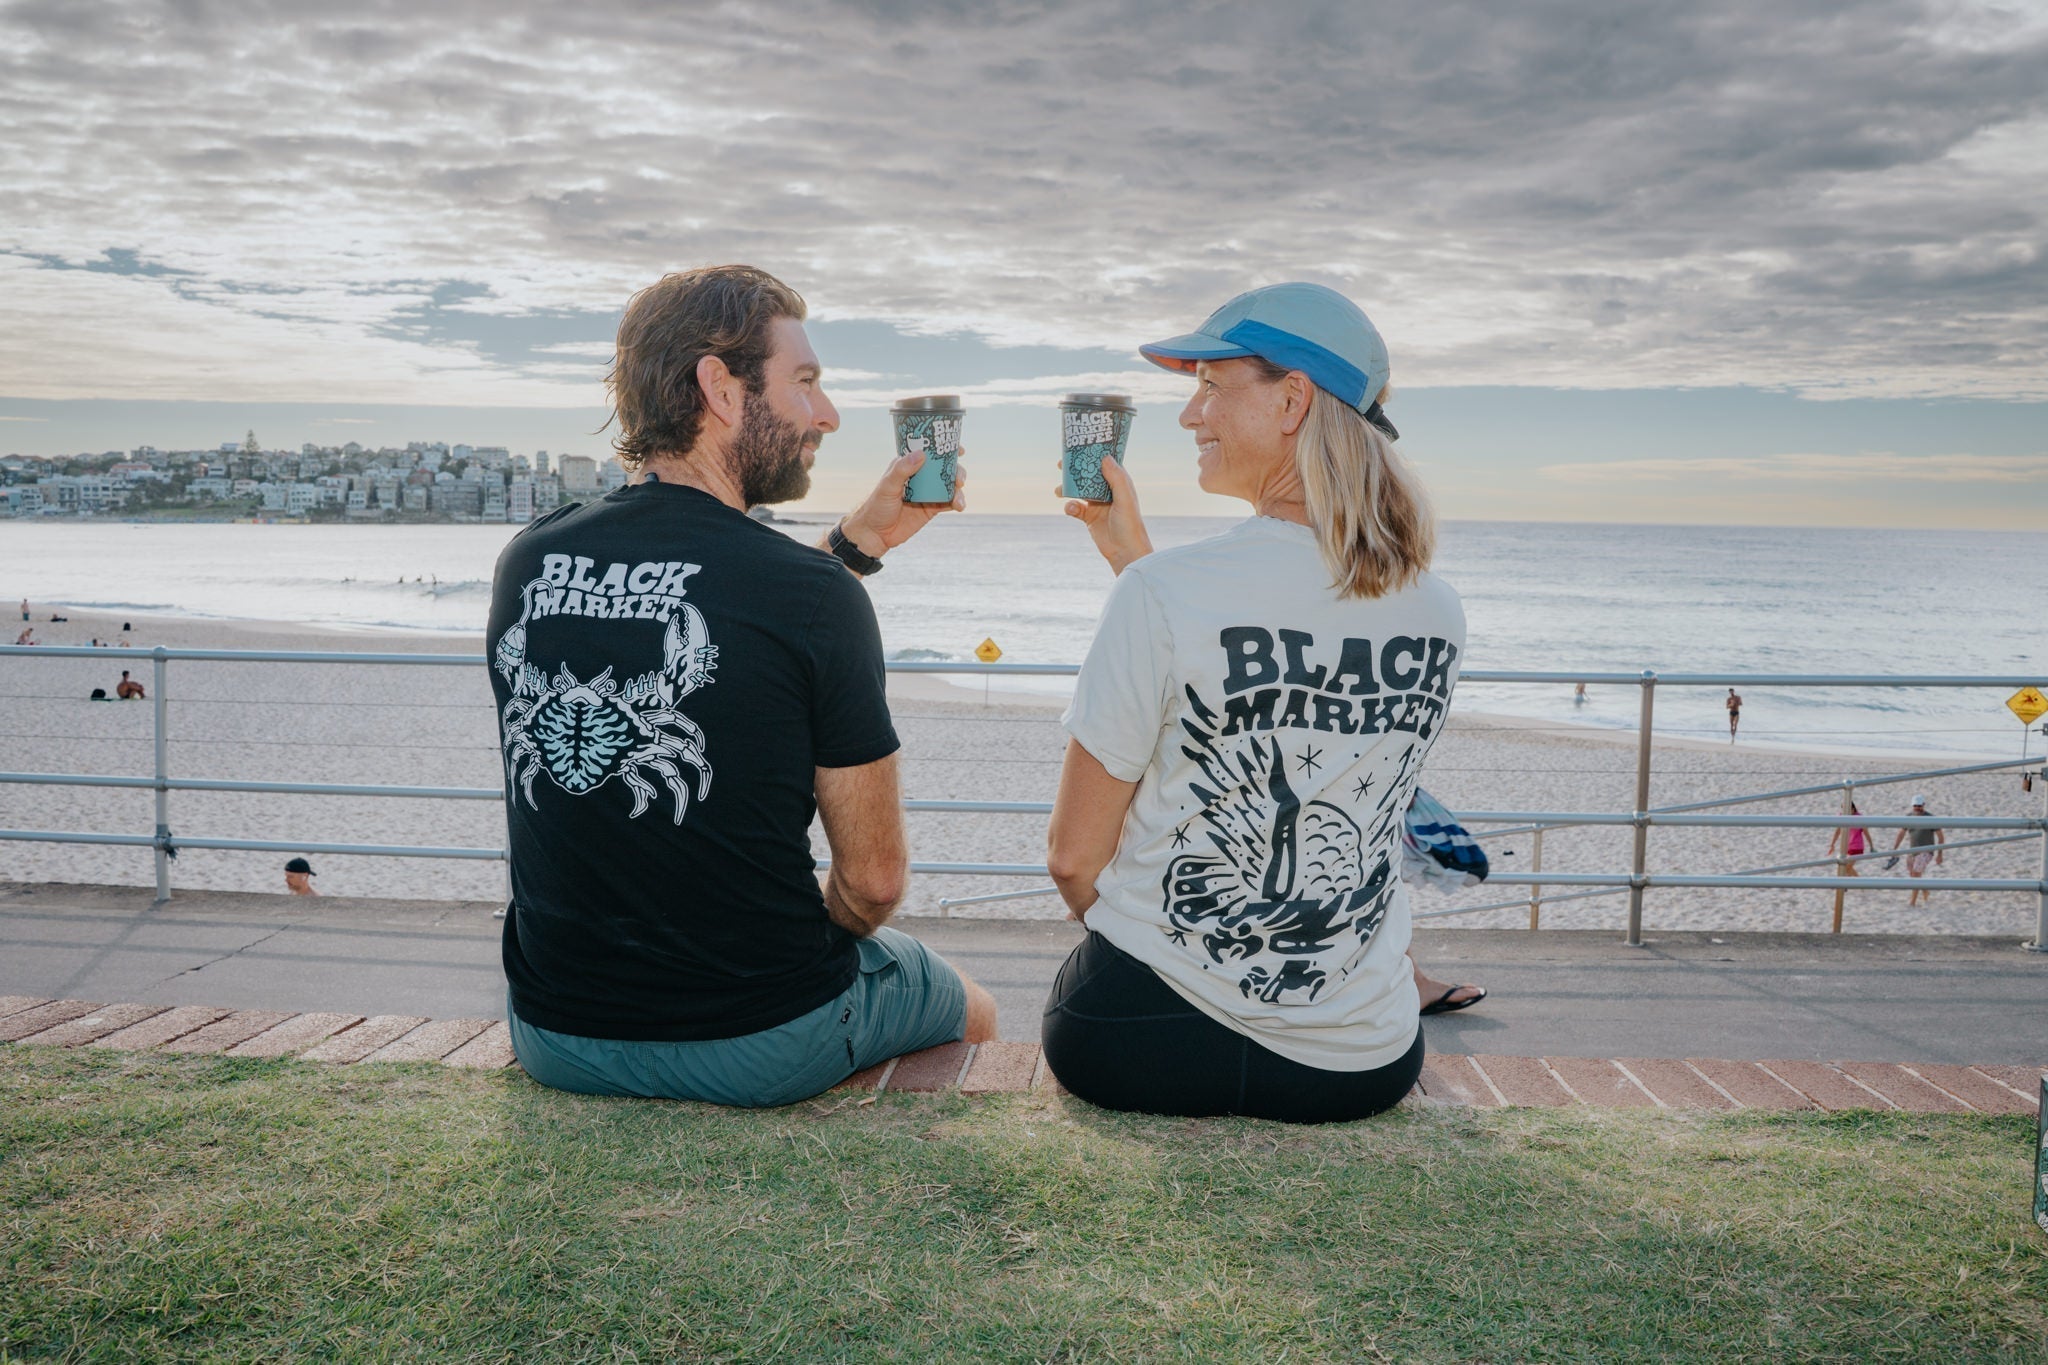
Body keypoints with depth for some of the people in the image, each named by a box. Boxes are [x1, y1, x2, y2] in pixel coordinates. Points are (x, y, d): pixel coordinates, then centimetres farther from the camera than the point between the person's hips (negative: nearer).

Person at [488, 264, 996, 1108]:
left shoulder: (525, 564, -4)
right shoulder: (813, 595, -20)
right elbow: (874, 880, -12)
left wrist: (863, 536, 15)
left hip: (555, 1039, 5)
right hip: (760, 1049, -5)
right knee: (970, 1009, 27)